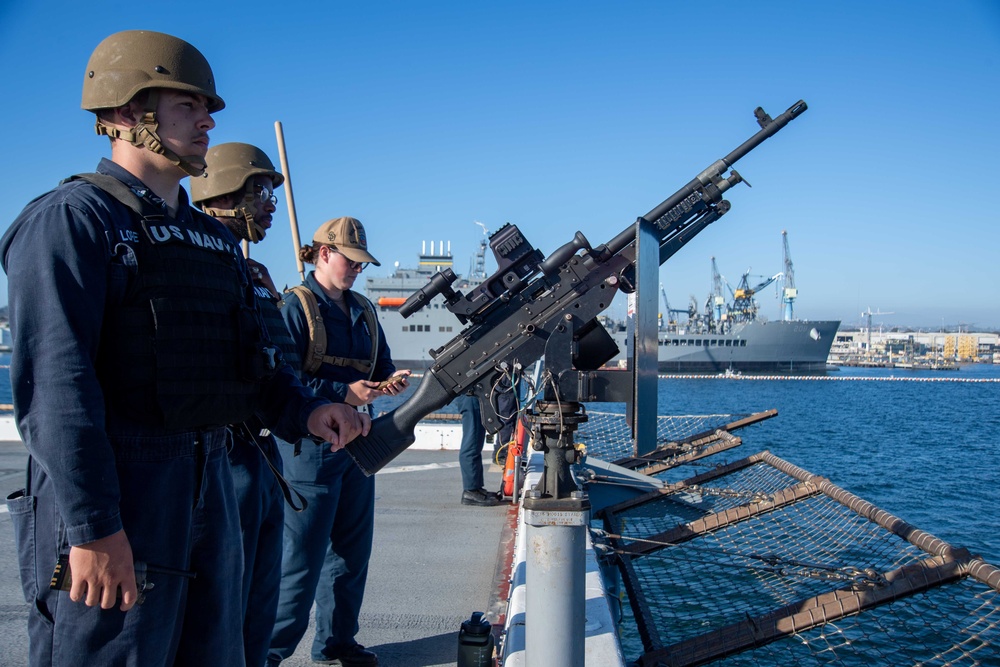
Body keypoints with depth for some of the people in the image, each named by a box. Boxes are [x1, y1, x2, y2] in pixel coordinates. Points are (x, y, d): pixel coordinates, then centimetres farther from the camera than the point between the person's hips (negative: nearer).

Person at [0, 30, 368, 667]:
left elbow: (255, 355, 18)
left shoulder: (215, 239, 16)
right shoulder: (73, 218, -8)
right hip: (111, 496, -8)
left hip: (211, 489, 8)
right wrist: (93, 527, -22)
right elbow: (54, 380, -17)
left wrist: (305, 411, -2)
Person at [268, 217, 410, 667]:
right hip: (309, 444, -8)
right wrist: (342, 392, -23)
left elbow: (381, 366, 20)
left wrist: (391, 380, -4)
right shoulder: (295, 306, -8)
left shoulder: (363, 311, 14)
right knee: (301, 557, -3)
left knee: (353, 550, 14)